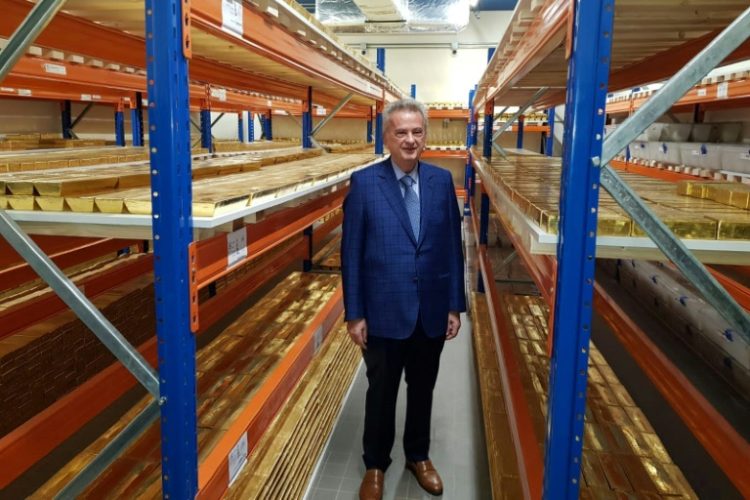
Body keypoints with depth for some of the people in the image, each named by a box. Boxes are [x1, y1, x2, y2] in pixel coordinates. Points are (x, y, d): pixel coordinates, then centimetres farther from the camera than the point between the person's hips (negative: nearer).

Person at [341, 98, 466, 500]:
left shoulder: (442, 181, 1)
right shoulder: (364, 183, -8)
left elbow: (453, 246, 3)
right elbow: (351, 253, -7)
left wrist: (455, 305, 2)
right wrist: (354, 313, -8)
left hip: (432, 310, 3)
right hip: (384, 311, -2)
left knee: (422, 389, 19)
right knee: (381, 393, 14)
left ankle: (418, 456, 42)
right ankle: (375, 465, 36)